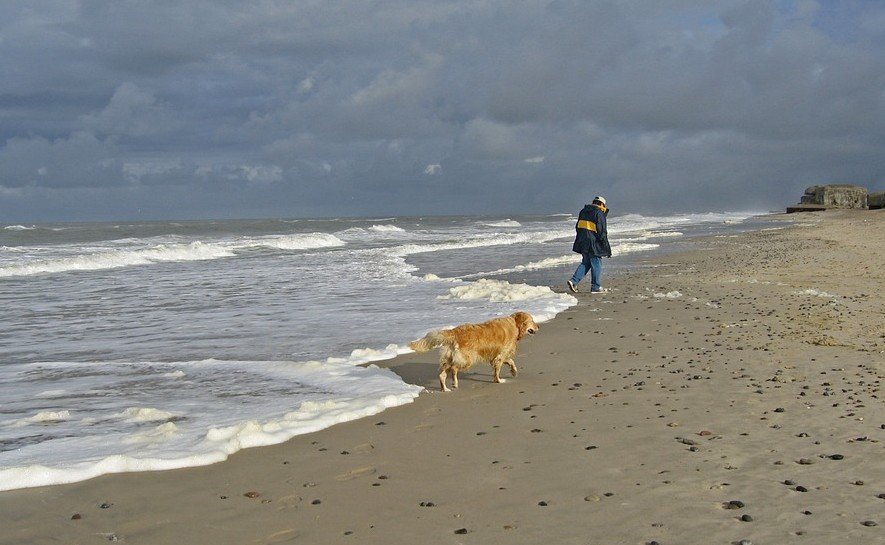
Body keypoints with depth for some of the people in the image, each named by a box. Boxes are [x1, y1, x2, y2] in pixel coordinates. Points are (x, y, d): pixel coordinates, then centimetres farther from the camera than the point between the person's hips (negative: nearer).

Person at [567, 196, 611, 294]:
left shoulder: (583, 211, 13)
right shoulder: (599, 213, -10)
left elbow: (578, 227, 19)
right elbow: (602, 231, -13)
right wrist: (606, 247, -8)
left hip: (583, 242, 7)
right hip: (593, 243, -7)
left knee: (585, 263, 16)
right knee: (596, 264, 2)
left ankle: (573, 281, 3)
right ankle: (595, 287, 6)